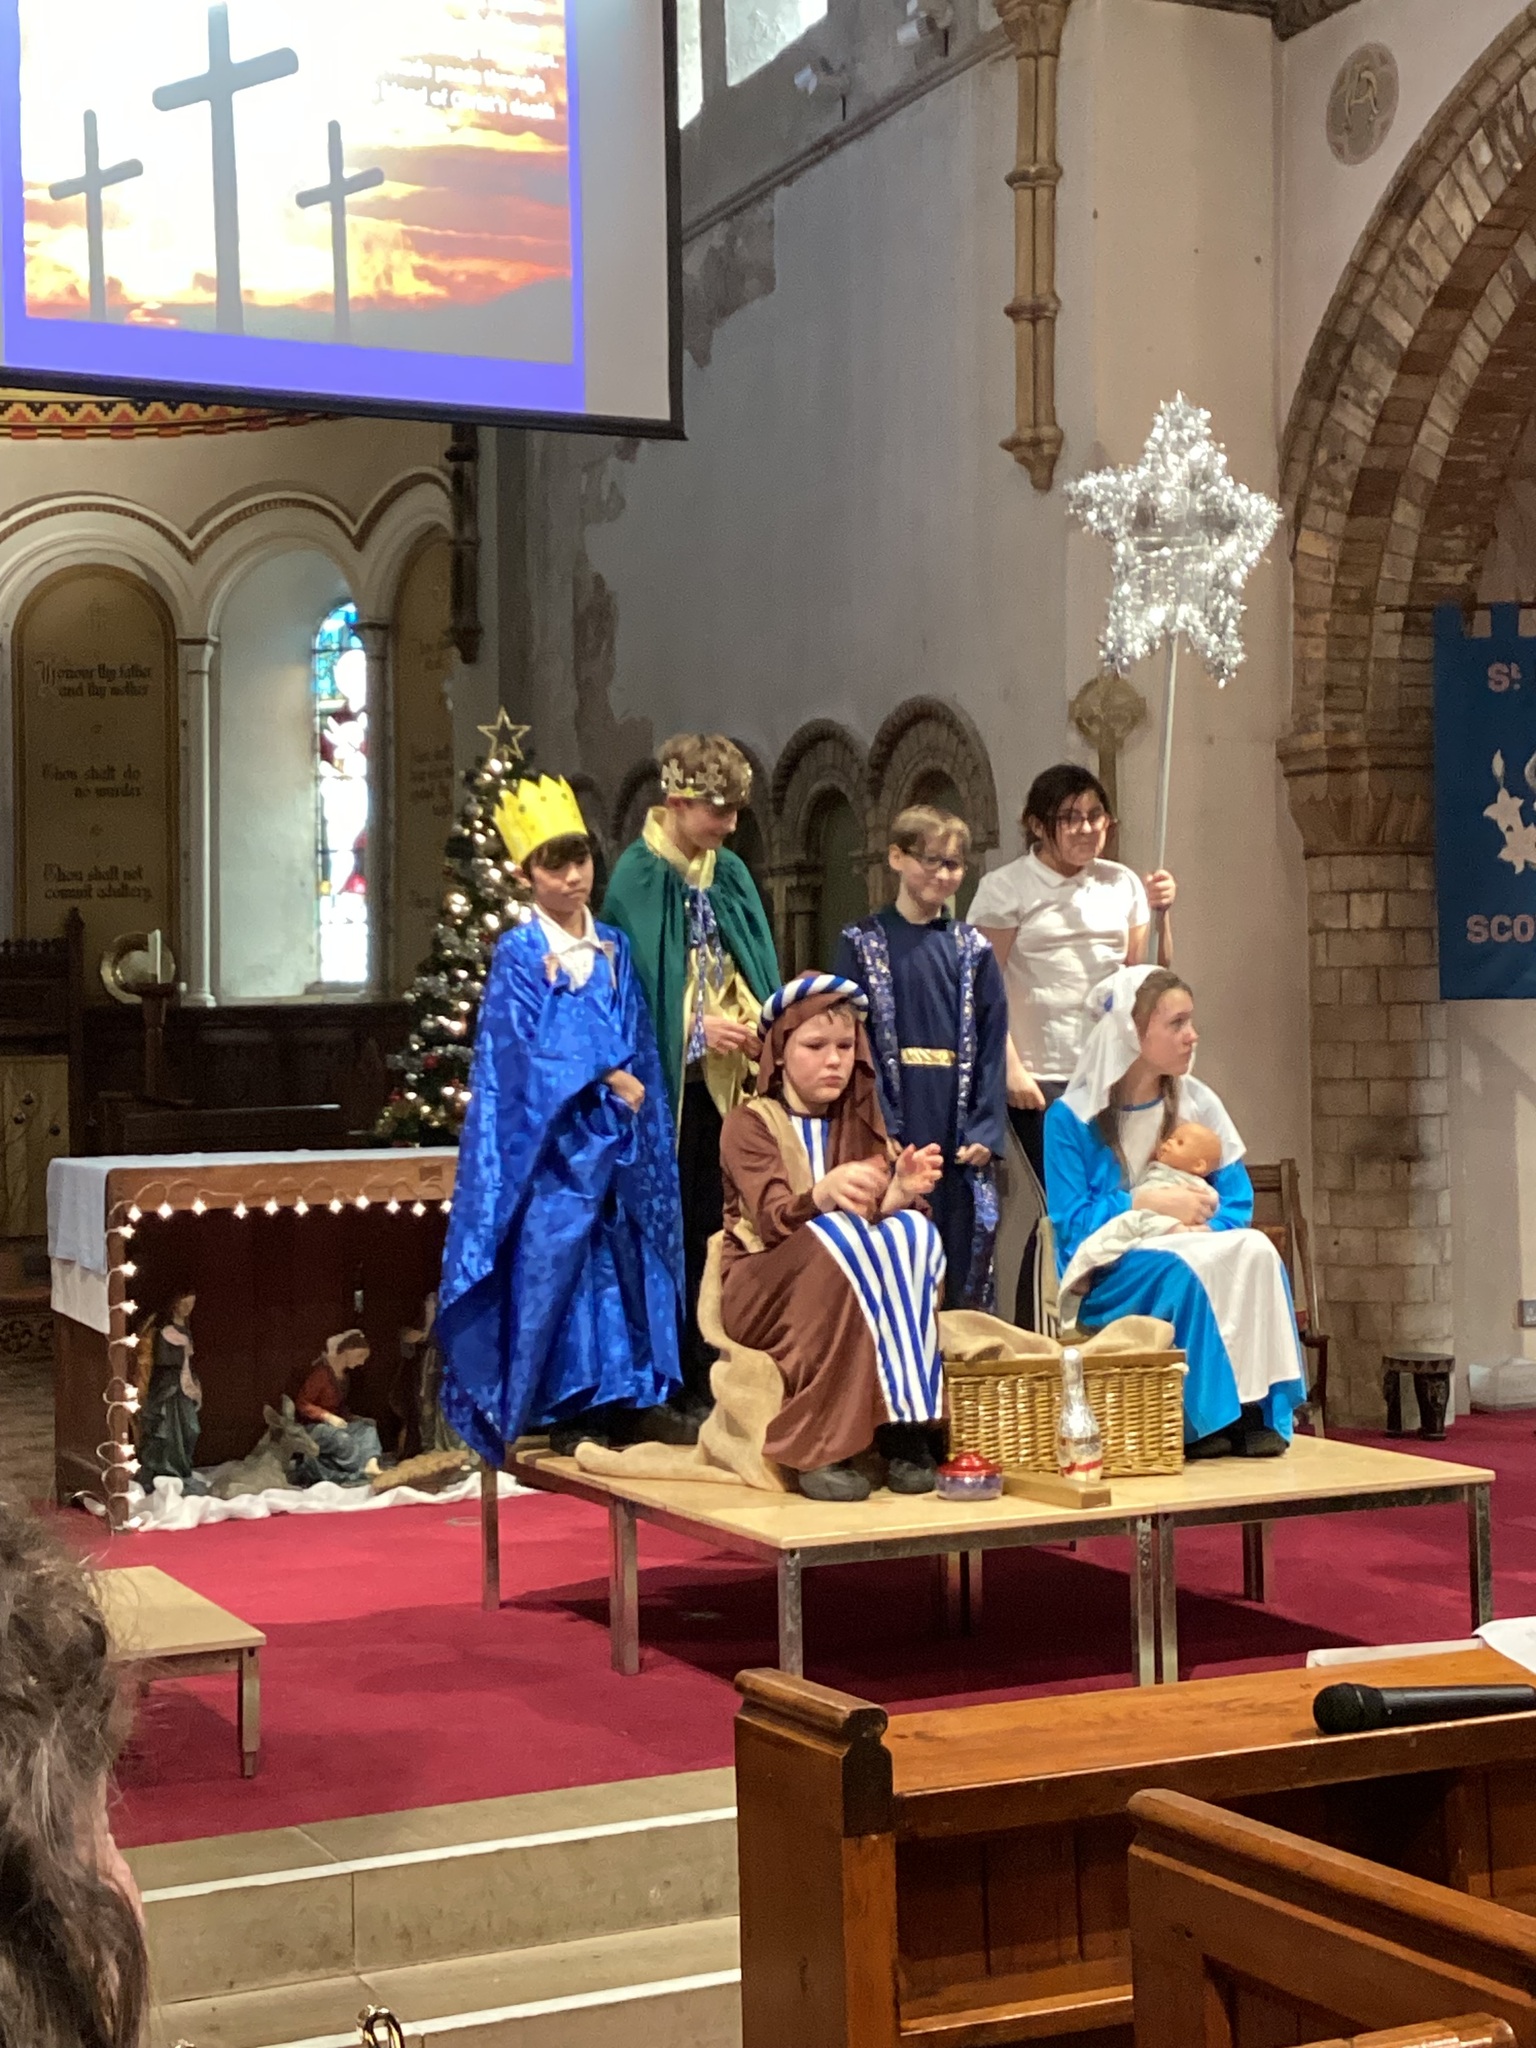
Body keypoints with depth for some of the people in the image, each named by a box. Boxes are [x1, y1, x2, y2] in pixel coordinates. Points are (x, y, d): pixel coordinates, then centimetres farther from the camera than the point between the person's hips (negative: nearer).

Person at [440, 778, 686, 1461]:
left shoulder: (614, 947, 11)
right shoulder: (518, 954, -4)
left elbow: (637, 1042, 10)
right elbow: (532, 1049, -10)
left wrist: (634, 1093, -5)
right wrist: (606, 1081, -12)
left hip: (618, 1132, 5)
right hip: (554, 1137, -5)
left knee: (626, 1255, 6)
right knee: (554, 1260, -4)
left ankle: (628, 1394, 13)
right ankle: (563, 1408, 2)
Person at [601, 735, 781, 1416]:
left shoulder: (731, 875, 10)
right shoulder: (638, 876, -8)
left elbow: (759, 969, 9)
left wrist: (760, 1028, -9)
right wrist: (695, 1030, -17)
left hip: (728, 1078, 5)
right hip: (668, 1080, -5)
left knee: (715, 1229, 7)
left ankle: (707, 1371, 14)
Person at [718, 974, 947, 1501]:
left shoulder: (861, 1124, 14)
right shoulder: (749, 1124, -1)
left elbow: (880, 1207, -4)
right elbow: (773, 1220, -20)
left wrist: (901, 1192, -28)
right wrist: (824, 1194, -42)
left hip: (852, 1293, 4)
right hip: (765, 1295, -4)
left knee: (914, 1231, -27)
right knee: (840, 1235, -35)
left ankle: (906, 1428, -31)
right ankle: (821, 1448, -36)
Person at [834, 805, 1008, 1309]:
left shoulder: (972, 950, 11)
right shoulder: (863, 944, 3)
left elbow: (992, 1044, 7)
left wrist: (986, 1131, -4)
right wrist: (881, 1130, -13)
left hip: (960, 1142, 3)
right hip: (894, 1139, -3)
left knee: (965, 1282, 3)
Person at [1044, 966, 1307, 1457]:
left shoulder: (1200, 1104, 9)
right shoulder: (1071, 1118, -4)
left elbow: (1237, 1201, 5)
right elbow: (1072, 1224, -8)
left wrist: (1204, 1228, -17)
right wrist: (1147, 1203, -18)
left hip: (1196, 1254, 4)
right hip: (1108, 1279, -4)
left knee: (1255, 1250, -28)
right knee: (1183, 1270, -36)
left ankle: (1256, 1411, -28)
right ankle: (1205, 1421, -29)